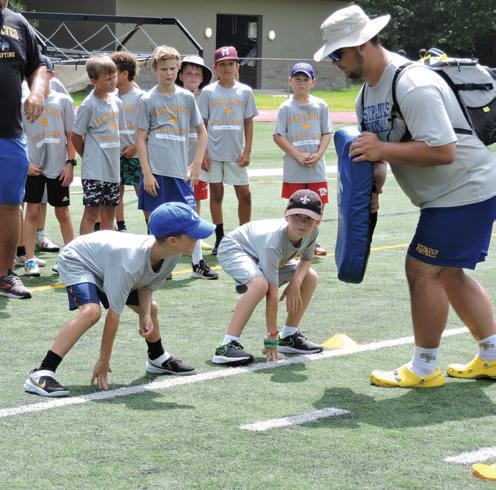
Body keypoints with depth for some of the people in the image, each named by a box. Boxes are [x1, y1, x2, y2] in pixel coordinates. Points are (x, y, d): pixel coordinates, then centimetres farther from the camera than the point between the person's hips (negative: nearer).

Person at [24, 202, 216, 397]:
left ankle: (157, 359, 44)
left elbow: (146, 285, -2)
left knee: (150, 308, 16)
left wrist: (146, 315, -20)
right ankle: (41, 374, -34)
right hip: (76, 261, -8)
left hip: (107, 266, 8)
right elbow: (114, 314, -35)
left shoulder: (172, 255, -21)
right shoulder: (130, 263, -43)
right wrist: (103, 361, -28)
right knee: (91, 311, -33)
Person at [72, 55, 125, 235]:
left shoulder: (116, 102, 8)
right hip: (94, 171, -6)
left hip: (113, 169, 7)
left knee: (109, 214, 11)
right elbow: (76, 136, -6)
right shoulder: (89, 105, -11)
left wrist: (115, 155, 10)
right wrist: (89, 157, 3)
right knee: (91, 213, -6)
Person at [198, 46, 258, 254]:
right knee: (216, 194, 5)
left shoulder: (245, 92, 4)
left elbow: (248, 123, 5)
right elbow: (202, 125, 2)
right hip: (214, 152, -1)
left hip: (236, 153, 1)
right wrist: (203, 152, -4)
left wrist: (247, 151, -2)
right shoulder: (208, 92, 1)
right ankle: (220, 239, 13)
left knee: (244, 194, 1)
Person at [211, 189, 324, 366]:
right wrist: (271, 338, -35)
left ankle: (289, 336, 14)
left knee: (310, 278, 3)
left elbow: (306, 259, 0)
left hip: (258, 255, 8)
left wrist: (295, 283, -22)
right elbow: (272, 294, -38)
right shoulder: (274, 240, -41)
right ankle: (227, 345, -35)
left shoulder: (312, 231, -23)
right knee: (260, 283, -36)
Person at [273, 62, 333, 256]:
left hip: (317, 167, 2)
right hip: (294, 168, -2)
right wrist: (298, 155, -12)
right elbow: (278, 136, -4)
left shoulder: (320, 105, 5)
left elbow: (327, 133, 6)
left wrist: (318, 154, -9)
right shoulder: (286, 107, -1)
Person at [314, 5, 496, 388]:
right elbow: (375, 149, 15)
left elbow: (443, 151, -32)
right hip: (446, 195, 10)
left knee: (422, 269, -7)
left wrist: (382, 149, -30)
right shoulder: (368, 93, 6)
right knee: (448, 274, 15)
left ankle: (424, 369, 5)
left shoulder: (413, 85, -26)